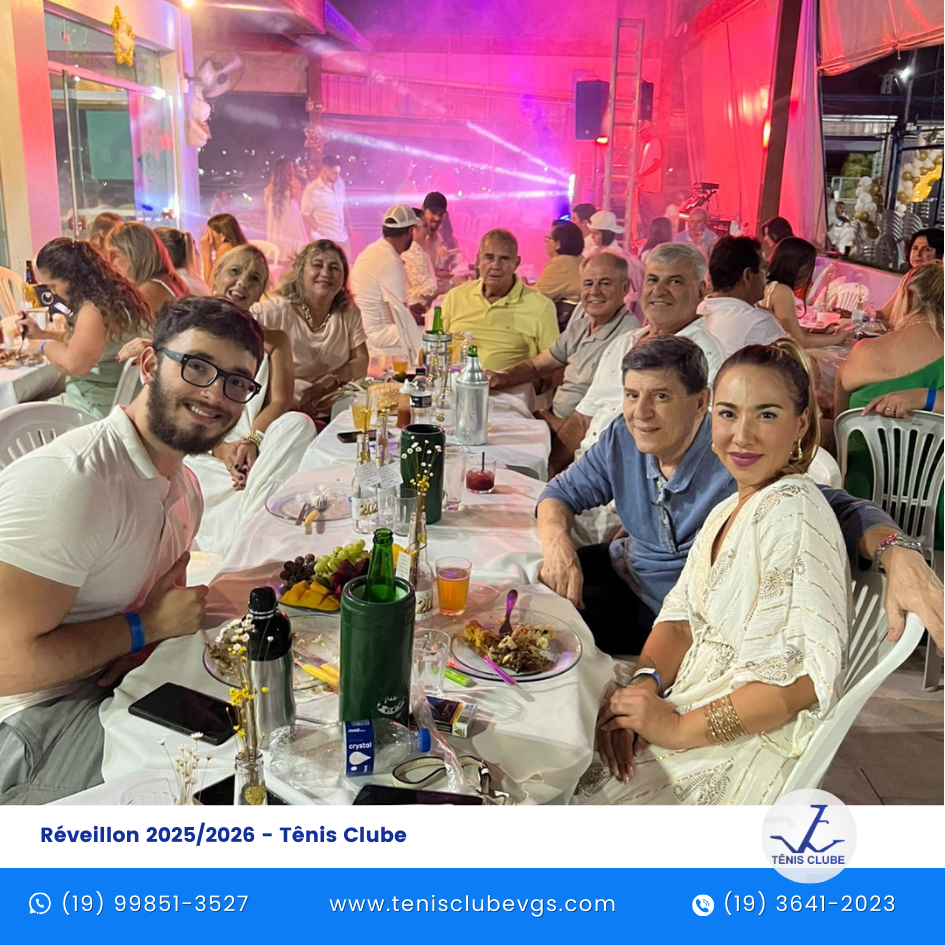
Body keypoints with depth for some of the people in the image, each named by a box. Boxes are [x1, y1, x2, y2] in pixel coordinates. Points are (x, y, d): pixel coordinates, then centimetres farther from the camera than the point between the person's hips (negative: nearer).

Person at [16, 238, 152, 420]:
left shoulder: (95, 308, -23)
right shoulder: (114, 294, 7)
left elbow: (73, 362, -39)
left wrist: (44, 345, -18)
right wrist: (42, 333, 18)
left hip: (96, 408, -10)